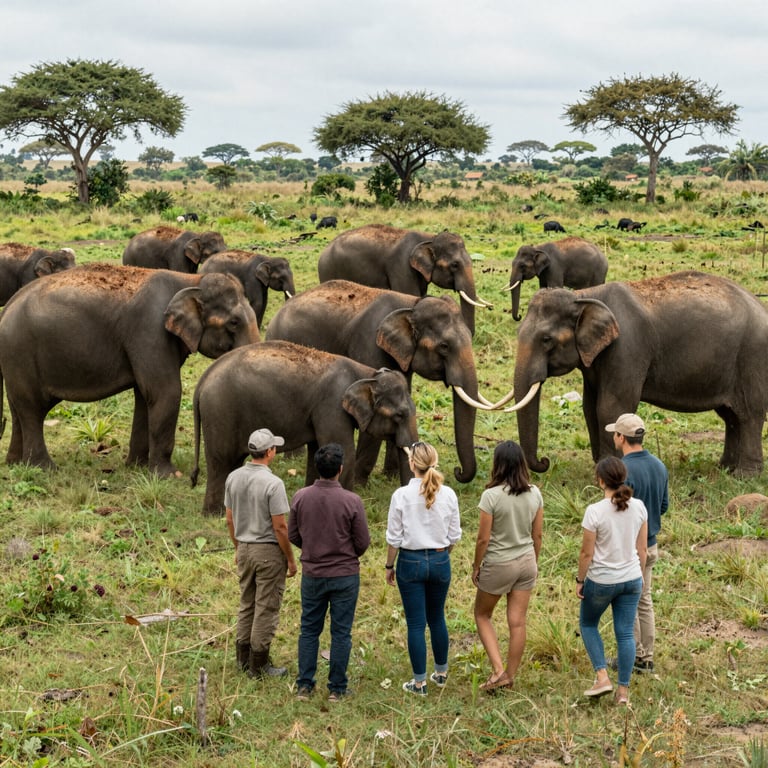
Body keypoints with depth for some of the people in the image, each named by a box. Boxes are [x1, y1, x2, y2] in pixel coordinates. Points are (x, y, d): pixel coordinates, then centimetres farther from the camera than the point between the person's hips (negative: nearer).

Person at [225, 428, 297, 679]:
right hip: (269, 551, -7)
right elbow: (280, 527, -17)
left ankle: (244, 658, 23)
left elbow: (230, 519, 8)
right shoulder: (272, 483, -19)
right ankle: (259, 664, 7)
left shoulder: (233, 478, 1)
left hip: (244, 548, 7)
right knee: (266, 609, 2)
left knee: (247, 605, 17)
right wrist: (291, 559, -7)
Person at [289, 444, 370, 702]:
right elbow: (363, 541, -9)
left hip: (312, 574, 2)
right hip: (345, 575, -2)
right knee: (341, 632, 7)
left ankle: (304, 685, 17)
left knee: (309, 630, 14)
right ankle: (337, 688, 12)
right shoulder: (352, 501, -16)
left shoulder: (300, 497, -9)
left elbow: (293, 536, 1)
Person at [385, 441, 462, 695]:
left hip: (411, 562, -3)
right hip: (440, 561, 3)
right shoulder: (448, 495, -6)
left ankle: (419, 682, 10)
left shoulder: (402, 495, -14)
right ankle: (441, 672, 33)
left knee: (416, 624, 4)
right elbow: (454, 535, 2)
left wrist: (389, 566, 5)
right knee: (437, 618, 21)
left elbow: (394, 538, -9)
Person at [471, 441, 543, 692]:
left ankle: (497, 669, 5)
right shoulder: (534, 494, -4)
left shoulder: (491, 495, -19)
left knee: (482, 615, 16)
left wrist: (476, 567, -1)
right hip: (526, 562, 5)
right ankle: (510, 676, 20)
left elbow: (483, 539, -15)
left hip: (498, 565, -4)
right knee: (517, 622, 10)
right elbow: (537, 535, 4)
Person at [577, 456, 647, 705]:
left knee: (588, 624, 19)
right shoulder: (639, 507, -5)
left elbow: (587, 553, -13)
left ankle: (602, 677, 9)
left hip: (601, 581, -4)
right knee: (625, 633, 10)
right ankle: (623, 689, 14)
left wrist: (580, 580, 0)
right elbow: (642, 549, 4)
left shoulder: (595, 511, -19)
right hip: (631, 580, 4)